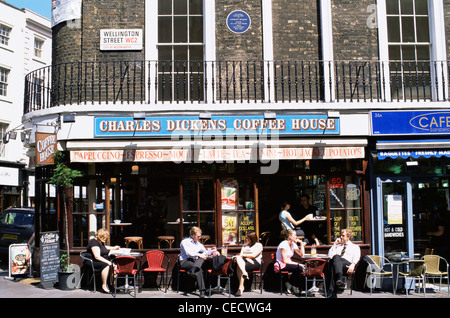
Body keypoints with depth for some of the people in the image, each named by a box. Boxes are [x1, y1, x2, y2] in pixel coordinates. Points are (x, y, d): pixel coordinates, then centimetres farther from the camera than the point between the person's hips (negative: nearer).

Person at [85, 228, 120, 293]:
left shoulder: (101, 242, 15)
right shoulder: (94, 242, -16)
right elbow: (97, 257, -26)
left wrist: (113, 248, 37)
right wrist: (108, 262, -29)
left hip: (103, 260, 10)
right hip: (94, 262, -10)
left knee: (115, 264, -12)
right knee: (106, 265, -35)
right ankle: (104, 286, -27)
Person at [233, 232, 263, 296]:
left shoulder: (258, 245, 8)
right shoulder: (245, 245, 26)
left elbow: (253, 255, -6)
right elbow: (241, 254, 11)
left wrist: (243, 255, -1)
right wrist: (247, 259, -8)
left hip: (255, 262, -5)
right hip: (244, 261, 5)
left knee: (239, 267, -30)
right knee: (238, 258, -30)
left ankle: (241, 287, -31)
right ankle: (244, 273, -47)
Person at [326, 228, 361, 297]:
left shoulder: (355, 247, 25)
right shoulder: (338, 246, 36)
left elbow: (356, 257, 3)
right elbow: (330, 255, 21)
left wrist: (353, 265, -19)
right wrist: (334, 244, 20)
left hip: (347, 264, -2)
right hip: (336, 261, 2)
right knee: (336, 257, -39)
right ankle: (339, 278, -56)